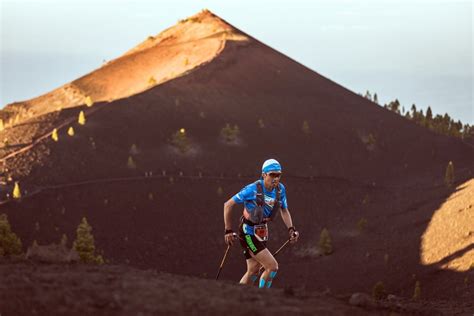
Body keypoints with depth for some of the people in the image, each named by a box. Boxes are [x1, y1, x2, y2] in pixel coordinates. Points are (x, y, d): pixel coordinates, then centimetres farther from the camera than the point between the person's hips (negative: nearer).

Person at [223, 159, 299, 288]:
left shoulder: (280, 189, -3)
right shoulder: (253, 189, -21)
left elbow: (284, 210, 13)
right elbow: (228, 205, -14)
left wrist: (291, 229, -3)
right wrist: (228, 231, -12)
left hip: (262, 233, 7)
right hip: (248, 233, -7)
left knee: (253, 271, 13)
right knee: (273, 266, -14)